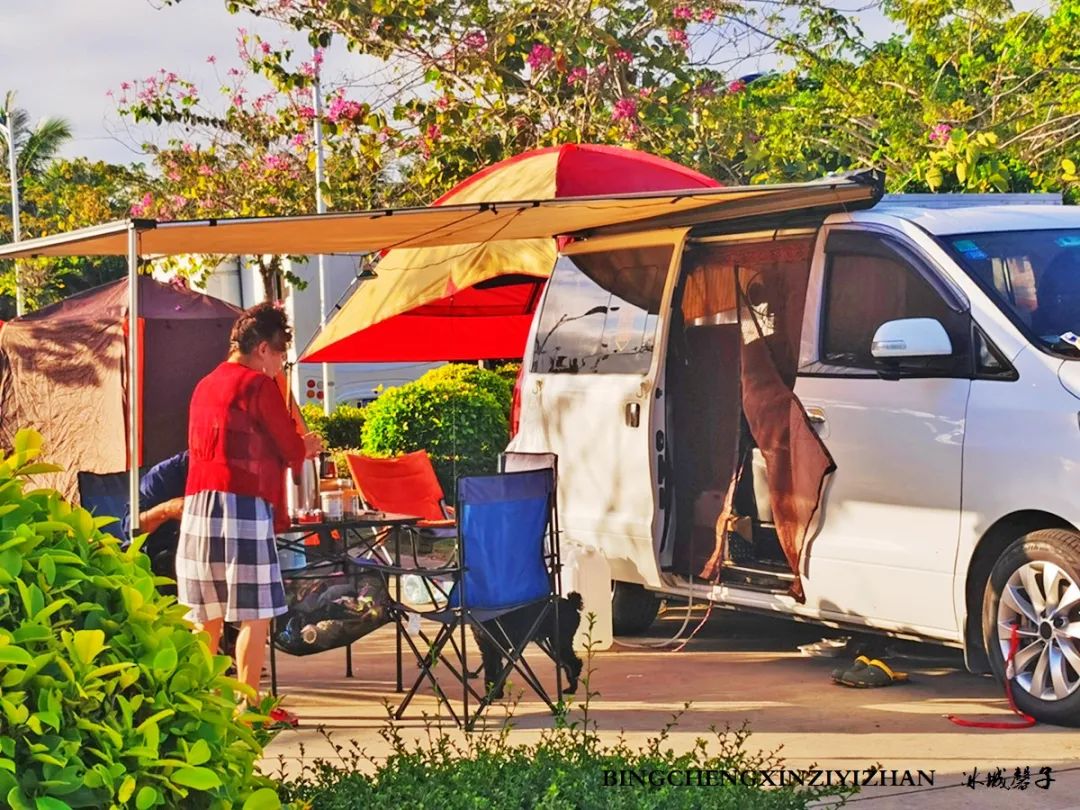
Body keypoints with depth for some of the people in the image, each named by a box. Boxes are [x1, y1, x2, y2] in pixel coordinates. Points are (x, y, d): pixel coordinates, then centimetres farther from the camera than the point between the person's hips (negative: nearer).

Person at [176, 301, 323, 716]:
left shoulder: (205, 386, 17)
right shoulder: (259, 385, -6)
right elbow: (291, 450, -4)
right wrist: (307, 446, 20)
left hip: (198, 506, 8)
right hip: (243, 506, -8)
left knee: (207, 615, 11)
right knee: (255, 615, -3)